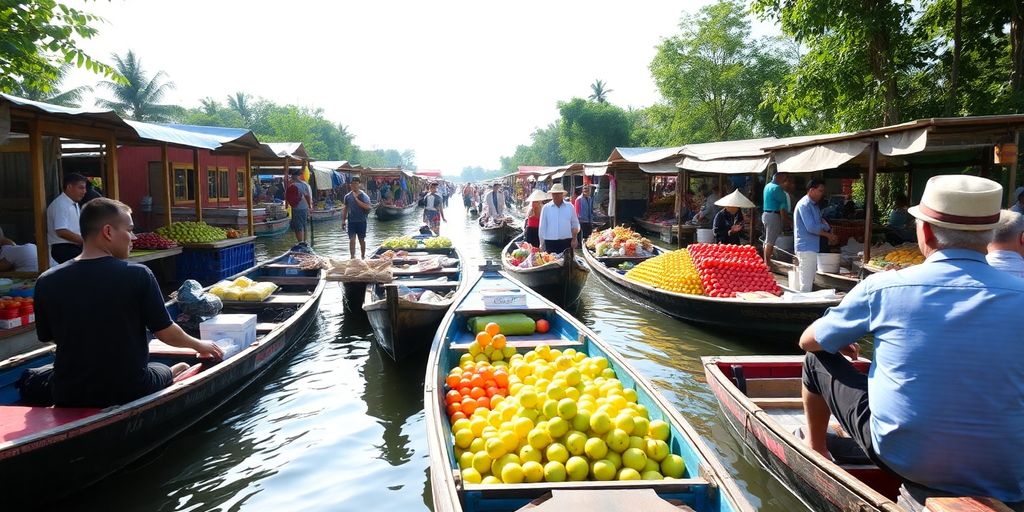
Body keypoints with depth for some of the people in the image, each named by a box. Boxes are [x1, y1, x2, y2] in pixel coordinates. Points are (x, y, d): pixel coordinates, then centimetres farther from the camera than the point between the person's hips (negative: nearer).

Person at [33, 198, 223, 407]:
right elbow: (166, 333, -9)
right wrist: (199, 345, 11)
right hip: (130, 392, -2)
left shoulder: (47, 282, -7)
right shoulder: (138, 275, -16)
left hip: (69, 398, 3)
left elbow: (47, 337, 7)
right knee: (181, 368, 25)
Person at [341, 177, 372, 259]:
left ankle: (363, 257, 23)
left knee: (362, 240, 9)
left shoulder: (363, 196, -4)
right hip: (351, 221, 1)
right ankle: (352, 257, -9)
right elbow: (345, 209, 12)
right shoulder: (347, 196, 5)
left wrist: (356, 199, -20)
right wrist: (343, 221, 8)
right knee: (352, 239, -7)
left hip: (361, 221, -1)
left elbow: (367, 207, -19)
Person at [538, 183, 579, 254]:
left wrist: (574, 238, -3)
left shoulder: (570, 207, 6)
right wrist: (542, 243, 5)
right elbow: (542, 227, 7)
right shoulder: (546, 208, 4)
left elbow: (575, 224, 11)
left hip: (567, 242, 1)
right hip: (550, 242, -1)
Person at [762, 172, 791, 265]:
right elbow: (783, 205, -16)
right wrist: (785, 219, -14)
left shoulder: (768, 186, 15)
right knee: (771, 241, -8)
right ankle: (768, 263, -6)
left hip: (766, 214, 10)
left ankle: (766, 261, 18)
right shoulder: (777, 188, -15)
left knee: (767, 240, 14)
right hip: (774, 215, -10)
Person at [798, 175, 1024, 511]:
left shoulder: (882, 287, -13)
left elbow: (809, 342, 3)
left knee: (819, 359, 18)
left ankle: (814, 446, 39)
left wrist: (841, 343, 25)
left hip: (901, 457, -2)